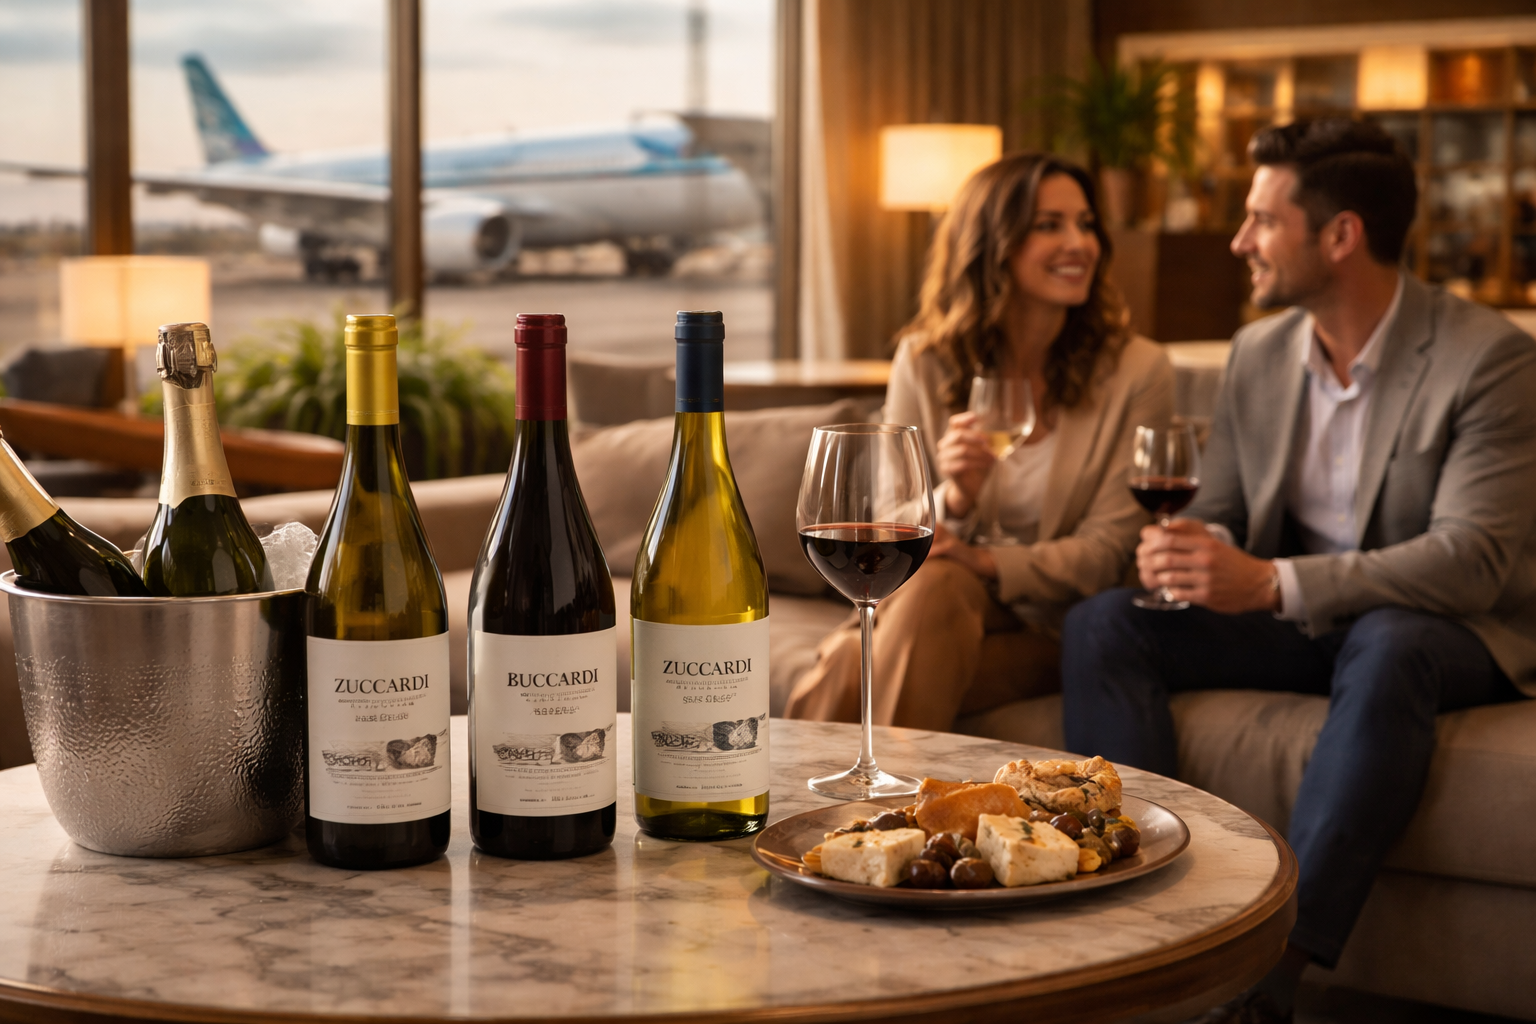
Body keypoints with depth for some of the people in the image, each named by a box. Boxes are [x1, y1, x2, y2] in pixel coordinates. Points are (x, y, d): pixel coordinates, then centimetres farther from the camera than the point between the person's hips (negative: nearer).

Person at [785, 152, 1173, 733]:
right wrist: (954, 500, -20)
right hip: (925, 613, 2)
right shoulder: (924, 362, 2)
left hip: (1046, 631, -2)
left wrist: (987, 565, -22)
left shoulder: (1137, 372, -5)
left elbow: (1106, 550, -7)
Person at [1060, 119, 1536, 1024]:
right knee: (1102, 625, -15)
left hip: (1446, 627, -6)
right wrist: (1190, 550, -17)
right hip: (1293, 619, 6)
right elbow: (1220, 510, 11)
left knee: (1386, 650, -40)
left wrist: (1272, 582, -34)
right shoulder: (1259, 352, 4)